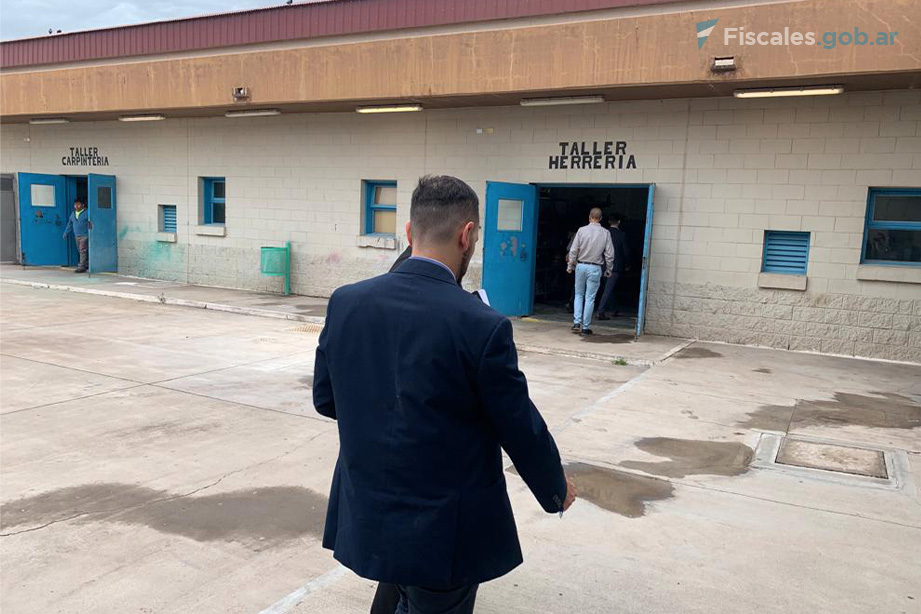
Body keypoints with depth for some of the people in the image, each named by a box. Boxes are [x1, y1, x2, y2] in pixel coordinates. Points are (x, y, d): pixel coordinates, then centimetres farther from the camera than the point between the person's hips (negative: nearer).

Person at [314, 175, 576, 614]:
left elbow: (325, 398, 3)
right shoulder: (482, 327, -23)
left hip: (365, 520, 5)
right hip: (443, 533, -4)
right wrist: (556, 488, 7)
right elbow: (521, 428, -12)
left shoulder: (345, 302, -9)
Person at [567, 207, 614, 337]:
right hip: (595, 268, 0)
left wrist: (570, 265, 6)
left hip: (581, 266, 0)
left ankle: (576, 323, 5)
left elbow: (573, 250, -4)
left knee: (579, 295, 15)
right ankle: (585, 327, 6)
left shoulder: (582, 230, -4)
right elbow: (609, 254, 0)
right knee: (590, 298, 4)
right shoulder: (605, 233, -2)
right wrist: (608, 270, 11)